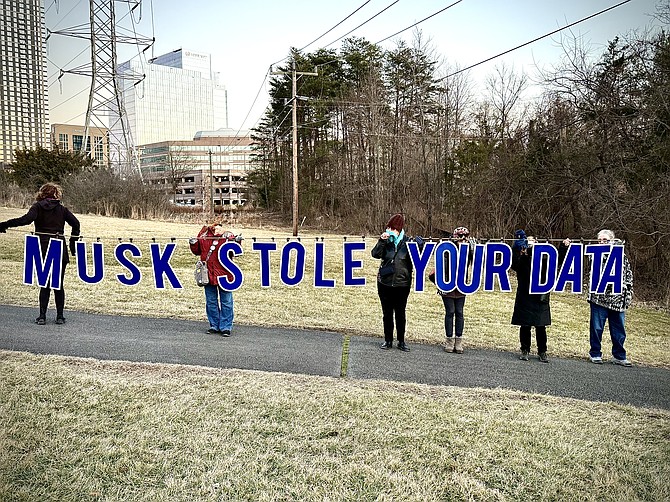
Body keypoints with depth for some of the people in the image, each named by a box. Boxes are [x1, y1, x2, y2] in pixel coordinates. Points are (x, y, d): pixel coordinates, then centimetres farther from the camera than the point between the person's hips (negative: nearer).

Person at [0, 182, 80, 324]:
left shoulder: (38, 206, 0)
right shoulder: (62, 208, 8)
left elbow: (27, 219, -17)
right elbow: (76, 223, 1)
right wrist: (73, 242, 8)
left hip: (43, 249, -1)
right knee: (58, 284, 9)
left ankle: (42, 315, 3)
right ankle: (60, 316, 9)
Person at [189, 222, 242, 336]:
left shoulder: (228, 236, -4)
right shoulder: (203, 235, 4)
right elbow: (197, 251, 14)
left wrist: (237, 241, -23)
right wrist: (193, 244, -5)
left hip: (224, 274, -3)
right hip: (208, 274, 3)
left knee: (226, 302, 2)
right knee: (211, 302, 12)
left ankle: (226, 327, 11)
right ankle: (214, 326, 25)